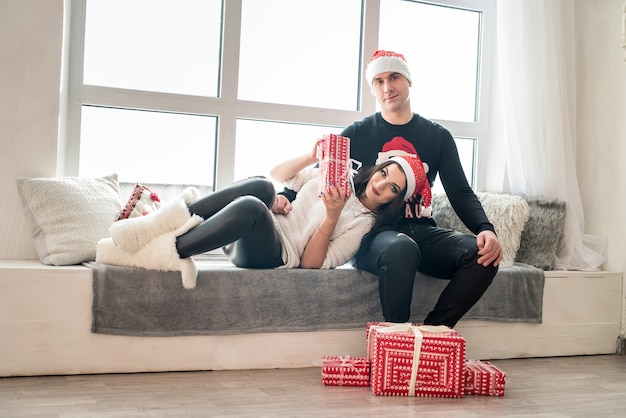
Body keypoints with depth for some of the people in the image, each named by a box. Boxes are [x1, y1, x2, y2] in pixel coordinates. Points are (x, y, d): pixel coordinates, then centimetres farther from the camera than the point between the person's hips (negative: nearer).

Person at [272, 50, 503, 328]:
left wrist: (485, 229, -13)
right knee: (400, 248, -39)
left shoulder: (438, 136, 13)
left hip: (422, 232, 3)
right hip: (373, 235, -3)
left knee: (483, 255, -25)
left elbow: (460, 193, 7)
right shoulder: (357, 134, 8)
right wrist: (286, 195, -14)